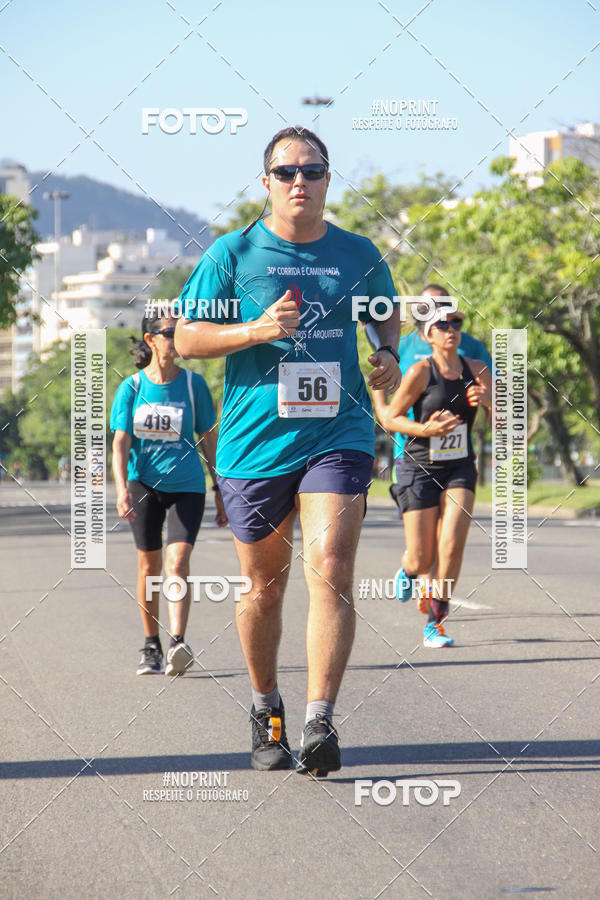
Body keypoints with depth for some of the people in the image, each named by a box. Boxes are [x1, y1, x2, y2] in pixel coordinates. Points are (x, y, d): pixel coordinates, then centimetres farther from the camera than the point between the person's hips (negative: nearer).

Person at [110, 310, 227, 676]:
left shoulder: (193, 384, 1)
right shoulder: (131, 388, 1)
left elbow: (209, 438, 7)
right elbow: (121, 443, -3)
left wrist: (222, 490, 7)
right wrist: (122, 489, -17)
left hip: (187, 485, -1)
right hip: (144, 484, 1)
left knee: (178, 561, -17)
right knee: (149, 565, 6)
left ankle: (178, 645, -26)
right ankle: (152, 646, 20)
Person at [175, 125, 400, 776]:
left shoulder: (358, 255, 7)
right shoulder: (234, 253, 1)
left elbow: (386, 311, 27)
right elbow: (186, 337, 2)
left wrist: (388, 354, 5)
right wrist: (256, 330, -14)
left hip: (338, 436, 0)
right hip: (254, 444, 0)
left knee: (330, 569, -17)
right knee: (264, 585, 9)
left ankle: (319, 723, -19)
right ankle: (265, 710, 30)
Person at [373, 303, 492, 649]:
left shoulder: (476, 370, 2)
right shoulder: (421, 372, -11)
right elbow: (389, 419, -6)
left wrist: (487, 400, -17)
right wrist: (425, 429, -23)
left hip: (460, 468, 3)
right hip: (420, 468, -3)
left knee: (452, 546, -17)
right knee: (422, 561, -1)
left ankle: (435, 623, -2)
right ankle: (408, 569, 39)